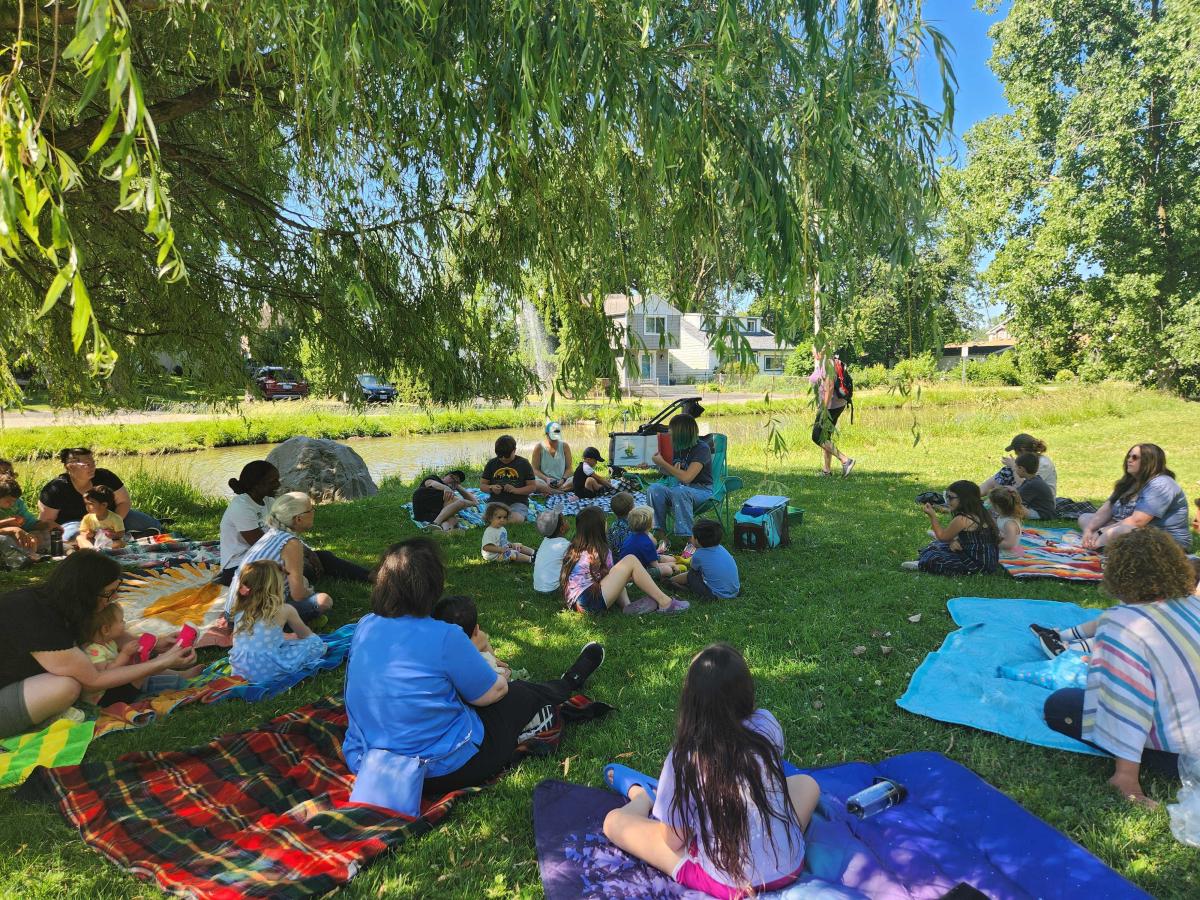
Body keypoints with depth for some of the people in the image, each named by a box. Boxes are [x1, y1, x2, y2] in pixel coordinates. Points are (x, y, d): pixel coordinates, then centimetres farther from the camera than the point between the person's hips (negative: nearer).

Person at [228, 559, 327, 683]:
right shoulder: (285, 610, -6)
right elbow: (304, 634, 12)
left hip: (239, 671, 5)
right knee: (316, 642, 3)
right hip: (267, 671, -5)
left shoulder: (240, 611, 6)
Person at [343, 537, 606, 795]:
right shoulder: (444, 637, -25)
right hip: (439, 773, -6)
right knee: (521, 694, 17)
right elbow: (491, 693, -11)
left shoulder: (365, 626, -4)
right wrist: (499, 679, 13)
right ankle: (571, 682, 46)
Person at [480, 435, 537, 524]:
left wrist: (516, 490, -14)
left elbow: (533, 486, 2)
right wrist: (491, 488, -10)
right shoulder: (491, 463, 9)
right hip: (496, 501, 2)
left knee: (516, 520, -33)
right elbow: (482, 485, 14)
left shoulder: (523, 463, 4)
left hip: (517, 502, -2)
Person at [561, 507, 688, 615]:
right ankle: (665, 603, -4)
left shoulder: (573, 548, 14)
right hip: (589, 602, -8)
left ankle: (626, 605, -1)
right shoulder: (599, 551, -6)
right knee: (631, 561, -7)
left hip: (575, 603, 8)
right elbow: (609, 575, 8)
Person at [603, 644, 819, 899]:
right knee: (807, 783, 27)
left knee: (614, 821, 9)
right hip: (789, 868, 4)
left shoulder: (684, 760, -21)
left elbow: (674, 840, -9)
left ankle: (641, 796, 42)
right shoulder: (767, 726, -12)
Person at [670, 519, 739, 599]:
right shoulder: (721, 548, 7)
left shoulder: (698, 555, -9)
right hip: (736, 592, 6)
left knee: (690, 575, 10)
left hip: (718, 596, -6)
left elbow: (693, 568, 14)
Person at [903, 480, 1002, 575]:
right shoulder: (982, 514, 9)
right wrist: (953, 542, -6)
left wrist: (932, 515, -3)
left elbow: (942, 537, -5)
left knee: (930, 557, -11)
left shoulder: (961, 519, -20)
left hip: (978, 566, -10)